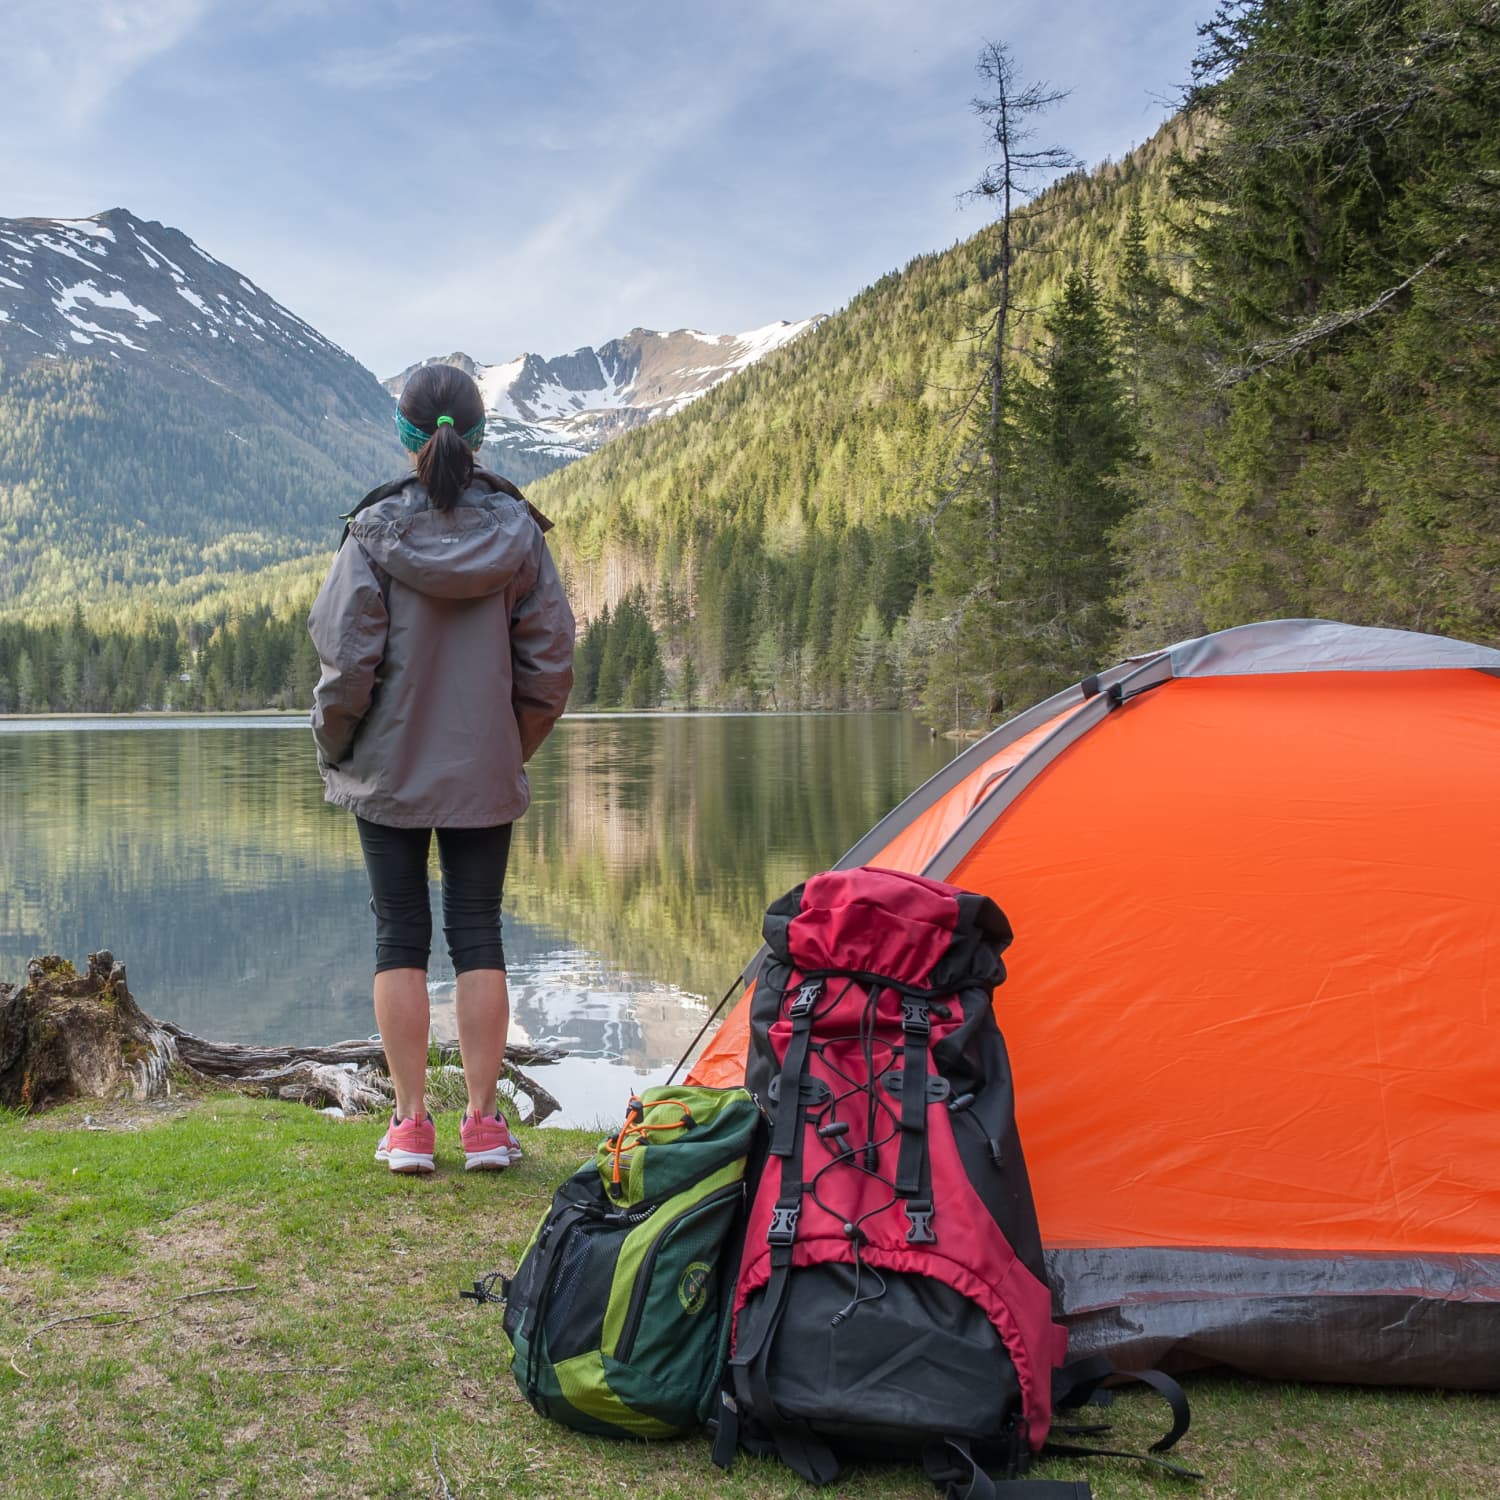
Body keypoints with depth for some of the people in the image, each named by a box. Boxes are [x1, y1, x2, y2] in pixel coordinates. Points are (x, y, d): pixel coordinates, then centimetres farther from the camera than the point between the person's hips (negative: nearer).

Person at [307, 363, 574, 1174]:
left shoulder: (375, 529, -9)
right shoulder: (518, 529, -3)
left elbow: (347, 657, -10)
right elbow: (550, 658, 0)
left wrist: (333, 745, 6)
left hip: (390, 770, -1)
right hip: (486, 773, 2)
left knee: (400, 934, 7)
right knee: (478, 933, 8)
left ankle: (410, 1124, 11)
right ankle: (483, 1122, 12)